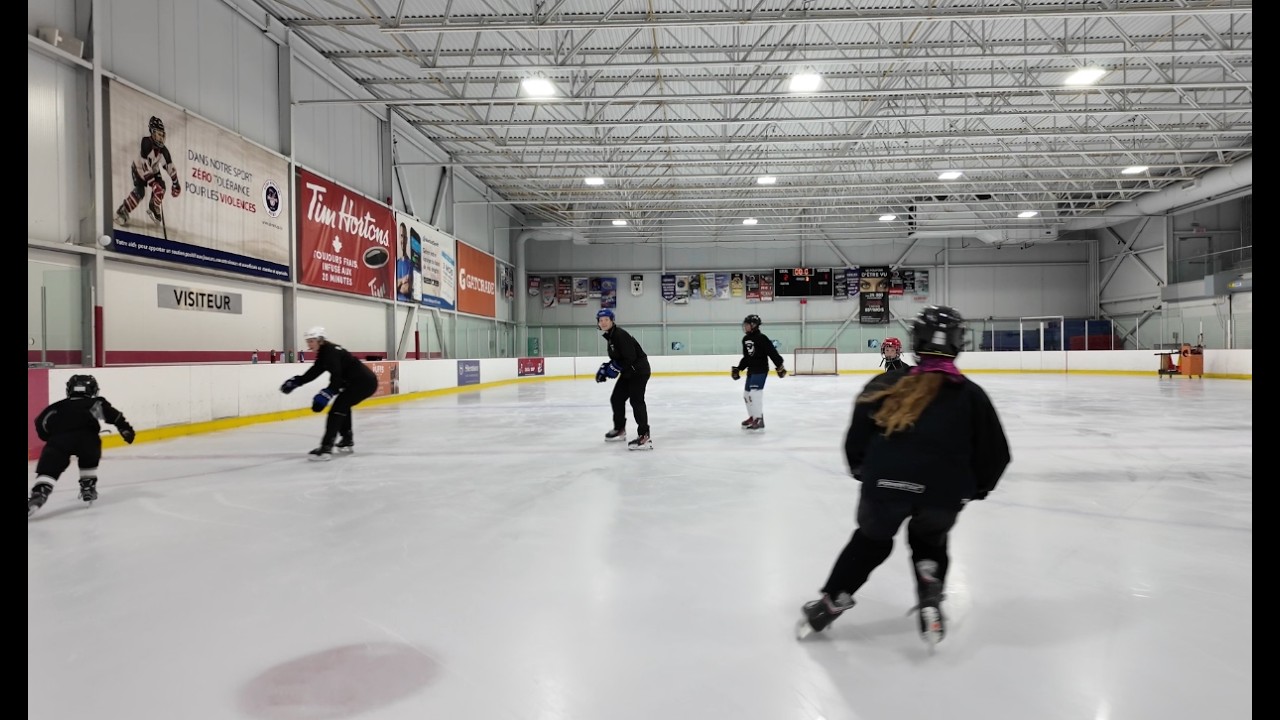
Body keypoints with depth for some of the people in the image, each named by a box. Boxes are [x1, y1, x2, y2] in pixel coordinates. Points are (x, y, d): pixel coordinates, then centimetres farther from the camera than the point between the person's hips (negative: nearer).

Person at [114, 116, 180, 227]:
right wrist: (152, 181, -38)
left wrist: (175, 183, -7)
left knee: (160, 187, -13)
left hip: (153, 171, 6)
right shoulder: (147, 143, -32)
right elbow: (145, 165, -35)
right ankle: (122, 211, -13)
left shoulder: (163, 150, -16)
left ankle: (153, 208, 12)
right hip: (139, 169, -6)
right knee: (140, 191, -23)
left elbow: (170, 166, -6)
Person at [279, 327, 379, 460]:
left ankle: (326, 448, -20)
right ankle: (347, 440, 40)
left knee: (337, 409, -15)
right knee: (342, 406, 27)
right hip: (360, 382, 11)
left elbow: (336, 378, -27)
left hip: (364, 382, -11)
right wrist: (296, 381, 10)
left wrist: (326, 394, -34)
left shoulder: (331, 351, -17)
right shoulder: (324, 353, 14)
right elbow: (314, 372, 18)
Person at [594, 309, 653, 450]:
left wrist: (615, 367, -22)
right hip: (628, 371, 10)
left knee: (636, 400, -18)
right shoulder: (610, 336, 10)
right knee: (616, 399, 15)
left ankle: (644, 436, -22)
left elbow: (630, 357, -27)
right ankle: (620, 429, 32)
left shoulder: (620, 335, -21)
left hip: (639, 370, -10)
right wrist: (605, 368, 5)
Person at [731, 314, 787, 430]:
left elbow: (772, 353, -18)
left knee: (755, 393, -17)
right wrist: (738, 369, 15)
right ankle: (752, 417, 26)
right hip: (751, 370, 9)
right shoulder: (745, 339, 11)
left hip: (761, 370, -9)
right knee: (746, 393, 12)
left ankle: (759, 420, -14)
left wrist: (780, 366, -20)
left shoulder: (762, 338, -15)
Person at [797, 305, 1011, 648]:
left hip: (885, 484, 0)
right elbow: (995, 453, 12)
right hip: (943, 492, 0)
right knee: (930, 540, 33)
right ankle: (930, 604, 21)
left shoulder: (886, 384, 8)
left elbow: (856, 440, 10)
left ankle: (829, 604, 30)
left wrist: (863, 470, 30)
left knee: (870, 541, 26)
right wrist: (976, 487, 30)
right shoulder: (970, 395, 9)